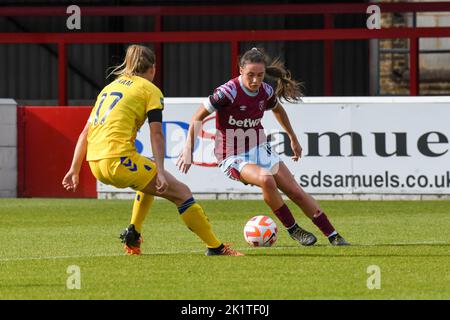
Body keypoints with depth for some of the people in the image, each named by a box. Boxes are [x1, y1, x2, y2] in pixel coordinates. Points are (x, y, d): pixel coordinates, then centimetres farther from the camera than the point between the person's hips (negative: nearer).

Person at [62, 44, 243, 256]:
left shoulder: (110, 86, 25)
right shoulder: (150, 89, 6)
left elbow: (86, 132, 20)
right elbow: (156, 134, -6)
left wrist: (74, 169, 19)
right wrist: (160, 172, -12)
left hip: (96, 164, 7)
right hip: (119, 161, -7)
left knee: (150, 180, 33)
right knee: (181, 193, 2)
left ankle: (133, 233, 22)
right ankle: (215, 247, 0)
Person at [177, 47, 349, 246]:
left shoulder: (266, 92, -5)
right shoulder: (228, 92, -22)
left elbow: (278, 110, 20)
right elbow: (198, 117, -12)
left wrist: (293, 139, 29)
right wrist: (188, 149, -16)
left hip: (260, 150, 6)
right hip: (233, 157, -6)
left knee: (296, 192, -1)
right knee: (266, 180, -33)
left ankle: (333, 236, 9)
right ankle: (292, 229, -15)